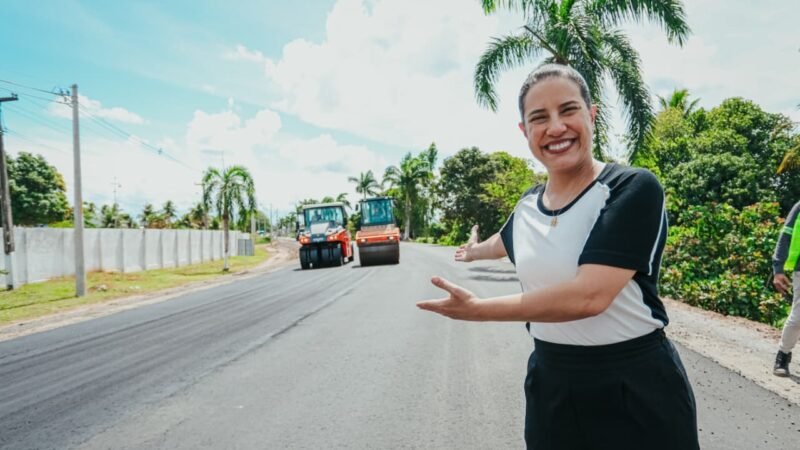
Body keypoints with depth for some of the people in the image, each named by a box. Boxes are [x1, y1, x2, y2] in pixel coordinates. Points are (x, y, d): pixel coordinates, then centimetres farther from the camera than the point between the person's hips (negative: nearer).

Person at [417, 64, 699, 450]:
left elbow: (589, 295, -27)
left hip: (636, 387, -5)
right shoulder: (527, 205, 1)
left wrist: (477, 310, -19)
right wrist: (474, 251, 45)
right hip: (550, 381, 5)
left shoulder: (634, 189, -17)